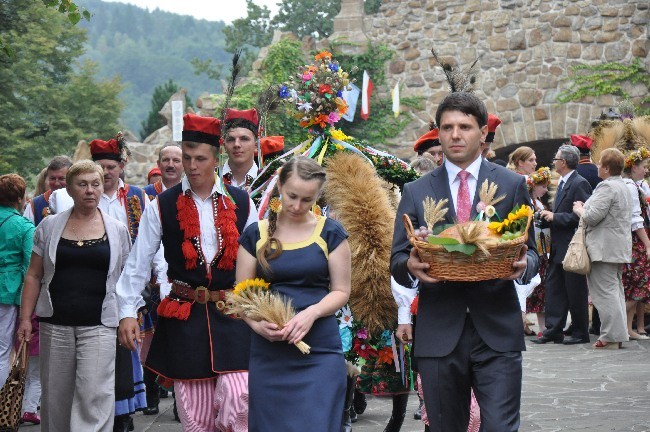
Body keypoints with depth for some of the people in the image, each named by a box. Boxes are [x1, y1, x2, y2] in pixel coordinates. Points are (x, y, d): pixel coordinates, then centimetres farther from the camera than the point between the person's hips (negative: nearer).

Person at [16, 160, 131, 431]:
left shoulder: (117, 230, 7)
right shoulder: (50, 226, 8)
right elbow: (34, 275, 9)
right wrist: (25, 318, 3)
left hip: (98, 325, -1)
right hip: (55, 325, 2)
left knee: (95, 395, -11)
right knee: (55, 397, 7)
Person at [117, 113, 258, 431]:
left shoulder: (241, 204, 3)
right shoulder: (163, 206, 1)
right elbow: (138, 262, 2)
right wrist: (127, 312, -3)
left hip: (232, 313, 0)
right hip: (184, 316, 0)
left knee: (237, 400, -15)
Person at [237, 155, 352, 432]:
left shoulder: (330, 233, 4)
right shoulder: (256, 235, 6)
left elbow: (341, 290, 3)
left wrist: (311, 313, -16)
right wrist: (256, 323, -14)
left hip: (320, 350, -1)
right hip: (268, 352, 2)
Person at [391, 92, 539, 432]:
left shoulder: (512, 185, 7)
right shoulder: (416, 192, 9)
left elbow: (531, 252, 9)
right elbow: (396, 260, 7)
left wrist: (523, 265, -15)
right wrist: (410, 267, -16)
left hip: (497, 331, -1)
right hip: (439, 333, 1)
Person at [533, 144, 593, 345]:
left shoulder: (579, 184, -14)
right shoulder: (563, 184, 16)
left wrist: (555, 217, -17)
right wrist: (549, 216, 5)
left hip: (572, 247, -9)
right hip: (558, 248, 10)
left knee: (575, 291, 0)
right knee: (553, 288, 8)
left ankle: (580, 332, 9)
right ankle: (553, 331, 11)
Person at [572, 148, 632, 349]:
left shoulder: (606, 187, -16)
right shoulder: (624, 187, 17)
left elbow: (593, 216, -22)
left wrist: (580, 210, -2)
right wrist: (585, 208, 19)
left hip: (605, 248, -10)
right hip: (620, 248, 10)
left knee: (605, 291, -8)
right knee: (615, 290, 14)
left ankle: (612, 337, -9)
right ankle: (618, 335, 16)